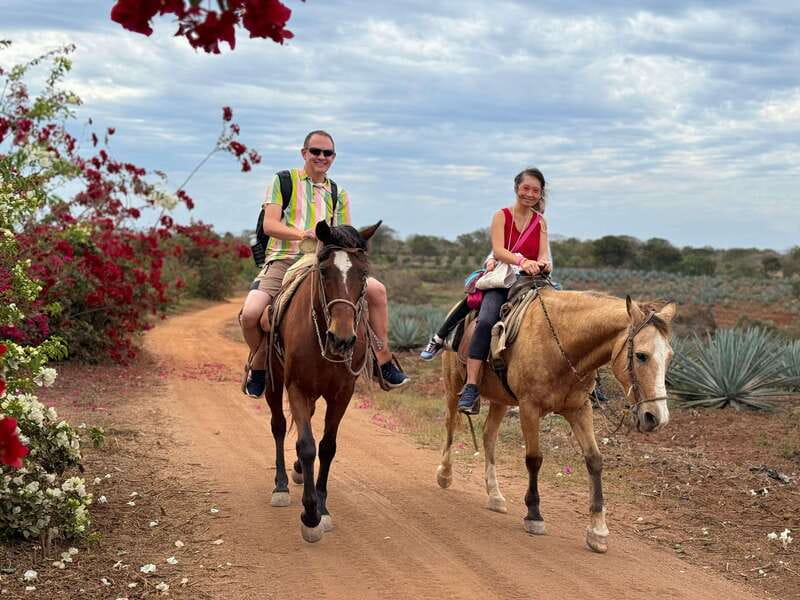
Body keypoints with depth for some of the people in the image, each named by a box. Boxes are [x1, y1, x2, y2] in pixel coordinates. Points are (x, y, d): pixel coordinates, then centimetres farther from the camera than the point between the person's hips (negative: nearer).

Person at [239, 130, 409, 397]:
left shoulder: (338, 195, 19)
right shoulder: (284, 181, 7)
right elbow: (269, 224, -5)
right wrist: (302, 234, -22)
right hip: (283, 261, -4)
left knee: (376, 289, -14)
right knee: (251, 314, -29)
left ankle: (385, 363, -2)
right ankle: (258, 365, 3)